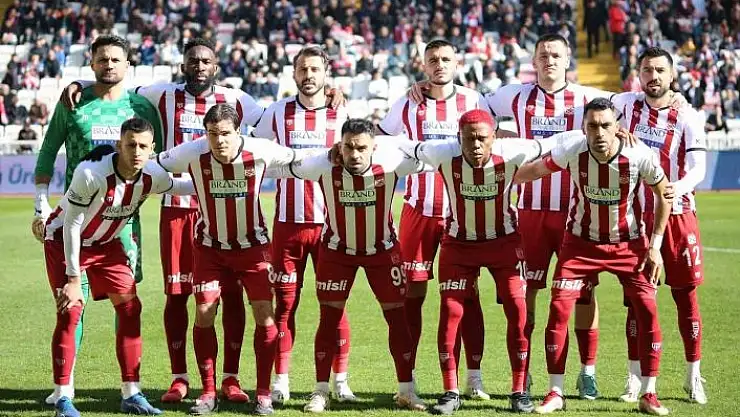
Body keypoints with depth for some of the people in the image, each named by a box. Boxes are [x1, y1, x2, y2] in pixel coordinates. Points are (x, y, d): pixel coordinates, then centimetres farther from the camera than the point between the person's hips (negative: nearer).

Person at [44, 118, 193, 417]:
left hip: (106, 242, 6)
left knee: (130, 308, -1)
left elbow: (177, 187, 8)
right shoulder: (91, 173, -35)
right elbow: (71, 225, -26)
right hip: (64, 239, -6)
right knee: (70, 311, -16)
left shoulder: (152, 176, -18)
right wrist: (73, 277, -25)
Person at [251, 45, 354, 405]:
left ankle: (340, 380, 9)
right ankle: (280, 380, 8)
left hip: (330, 222, -1)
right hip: (288, 222, 1)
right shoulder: (277, 113, 5)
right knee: (285, 302, 2)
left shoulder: (343, 114, 3)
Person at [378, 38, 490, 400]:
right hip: (419, 211, 0)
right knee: (412, 293, 0)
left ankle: (474, 378, 8)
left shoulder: (472, 101, 3)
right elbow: (378, 140, 15)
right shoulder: (407, 105, 4)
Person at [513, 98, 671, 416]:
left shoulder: (639, 156, -23)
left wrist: (655, 246, -7)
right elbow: (538, 168, -3)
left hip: (629, 243, 0)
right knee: (559, 307, -9)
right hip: (582, 242, 1)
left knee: (648, 310, -9)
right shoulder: (571, 148, -22)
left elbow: (663, 194, -7)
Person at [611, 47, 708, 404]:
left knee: (686, 295, 2)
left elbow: (698, 168, -13)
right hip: (635, 215, 1)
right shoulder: (624, 105, 1)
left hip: (677, 215, -1)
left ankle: (694, 376, 12)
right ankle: (635, 378, 11)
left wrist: (679, 187, -34)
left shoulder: (687, 117, -5)